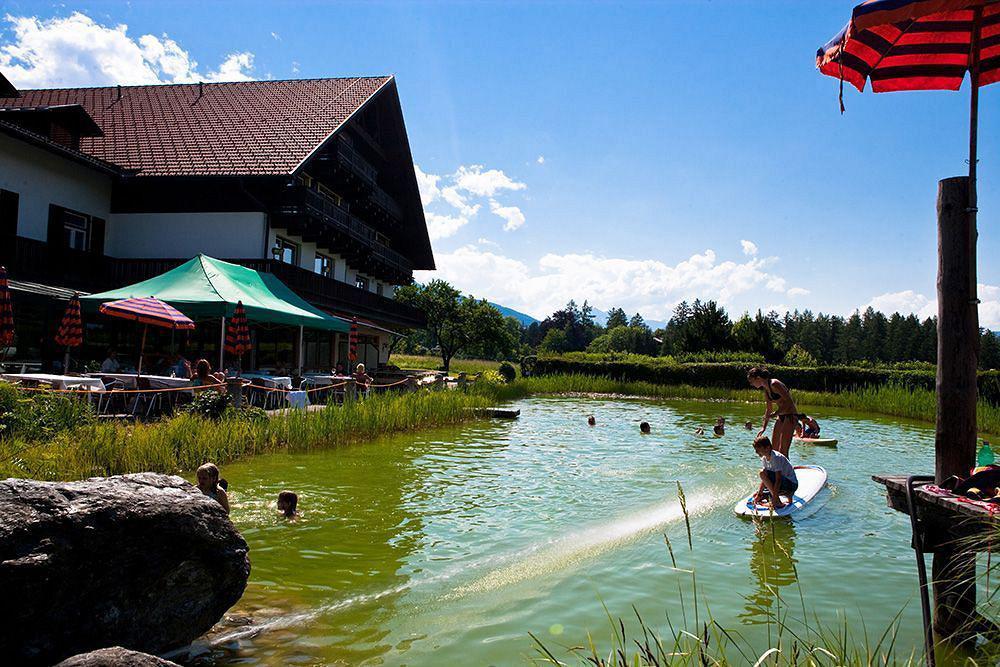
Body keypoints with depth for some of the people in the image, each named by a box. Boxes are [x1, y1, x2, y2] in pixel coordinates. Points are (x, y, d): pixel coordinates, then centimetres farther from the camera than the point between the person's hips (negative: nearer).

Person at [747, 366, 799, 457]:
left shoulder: (774, 384, -17)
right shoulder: (765, 389, 11)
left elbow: (789, 402, -20)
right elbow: (769, 409, 22)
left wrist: (775, 413, -21)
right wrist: (763, 427, 22)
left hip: (791, 415, -9)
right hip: (781, 416, 10)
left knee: (782, 450, -12)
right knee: (774, 448, 11)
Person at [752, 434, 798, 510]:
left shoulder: (776, 457, -24)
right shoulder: (764, 458, 3)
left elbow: (778, 480, -28)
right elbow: (765, 480, 4)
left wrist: (774, 498, -30)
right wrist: (759, 493, -4)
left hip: (791, 485, -9)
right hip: (784, 484, 9)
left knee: (762, 473, -26)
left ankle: (778, 502, -19)